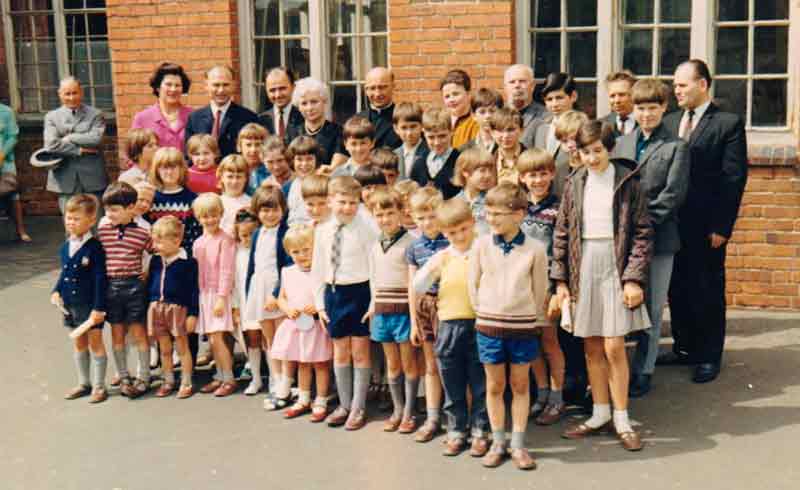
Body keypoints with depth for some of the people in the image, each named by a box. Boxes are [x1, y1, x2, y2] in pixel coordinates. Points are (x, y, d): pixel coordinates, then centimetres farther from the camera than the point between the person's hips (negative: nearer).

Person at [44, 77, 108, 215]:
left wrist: (70, 138, -9)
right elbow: (51, 144, -7)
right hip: (65, 180, 1)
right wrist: (80, 150, -11)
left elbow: (96, 139, -12)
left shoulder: (95, 115, 5)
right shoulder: (51, 117, 8)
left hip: (92, 178, -1)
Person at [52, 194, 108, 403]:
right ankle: (83, 383, 30)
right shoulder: (65, 247, 5)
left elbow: (100, 280, -16)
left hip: (90, 304, -7)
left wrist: (99, 307, -18)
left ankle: (99, 386, 15)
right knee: (79, 343, 17)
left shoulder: (95, 247, -15)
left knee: (95, 342, 4)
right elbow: (63, 273, 16)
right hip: (71, 304, 7)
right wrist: (56, 291, -1)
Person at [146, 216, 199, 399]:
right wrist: (147, 309, 13)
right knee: (164, 349, 13)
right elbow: (149, 285, 14)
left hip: (178, 308, -5)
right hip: (157, 308, 5)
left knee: (182, 347, 5)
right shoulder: (155, 260, 6)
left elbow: (194, 290, -9)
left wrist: (193, 314, -11)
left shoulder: (188, 262, -10)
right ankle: (168, 381, 25)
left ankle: (186, 383, 15)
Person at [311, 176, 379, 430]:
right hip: (334, 293, 4)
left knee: (360, 352, 6)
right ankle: (344, 405, 28)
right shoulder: (322, 231, 3)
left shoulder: (365, 229, -10)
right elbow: (318, 268, 9)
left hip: (359, 292, -4)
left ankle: (358, 408, 18)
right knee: (340, 352, 14)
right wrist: (319, 302, 7)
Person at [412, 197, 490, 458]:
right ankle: (456, 431, 23)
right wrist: (432, 266, -10)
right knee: (452, 385, 11)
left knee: (480, 384, 7)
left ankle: (480, 432, 19)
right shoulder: (442, 257, 6)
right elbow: (418, 288, 6)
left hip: (478, 324, -3)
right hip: (449, 326, 3)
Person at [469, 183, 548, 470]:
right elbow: (473, 284, 4)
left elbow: (540, 290, 2)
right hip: (489, 326, 1)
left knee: (520, 385, 10)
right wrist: (485, 315, 5)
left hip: (523, 327, -1)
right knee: (494, 386, 10)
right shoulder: (481, 245, -4)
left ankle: (518, 445, 20)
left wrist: (528, 318, 6)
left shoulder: (535, 249, -8)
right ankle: (497, 443, 22)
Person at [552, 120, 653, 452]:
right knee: (591, 349, 10)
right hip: (582, 269, 4)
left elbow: (643, 234, -5)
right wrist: (560, 280, 3)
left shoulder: (628, 182, -3)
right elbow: (561, 233, 7)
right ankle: (600, 415, 22)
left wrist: (634, 278, -12)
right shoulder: (575, 183, 6)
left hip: (615, 267, -3)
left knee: (613, 348, -4)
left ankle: (622, 420, 9)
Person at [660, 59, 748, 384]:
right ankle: (684, 348, 26)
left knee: (708, 292, 4)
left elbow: (734, 179, -8)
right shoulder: (669, 123, 11)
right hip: (673, 224, 5)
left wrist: (721, 227, -13)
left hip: (706, 227, -5)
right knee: (677, 289, 11)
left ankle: (709, 357, 16)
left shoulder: (728, 124, -4)